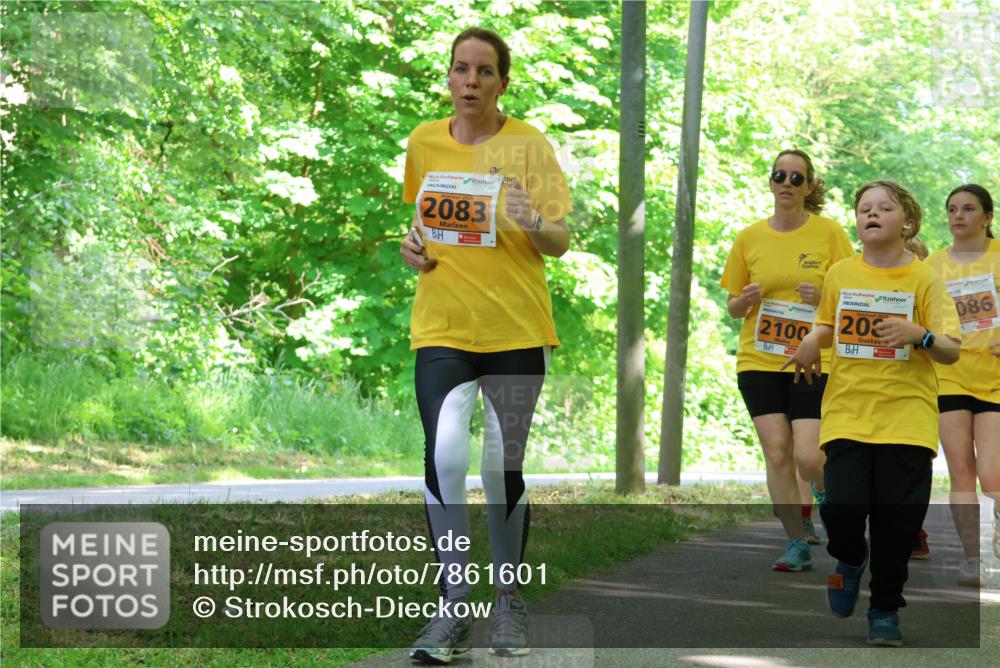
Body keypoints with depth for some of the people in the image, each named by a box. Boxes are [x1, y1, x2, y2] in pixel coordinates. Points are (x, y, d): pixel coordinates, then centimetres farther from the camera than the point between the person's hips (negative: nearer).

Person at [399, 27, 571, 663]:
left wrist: (533, 222, -28)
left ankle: (510, 603, 21)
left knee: (505, 468, 3)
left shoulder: (528, 145, -5)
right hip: (441, 327, 2)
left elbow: (561, 241, -7)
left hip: (516, 328, -2)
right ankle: (453, 608, -10)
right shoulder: (425, 142, 7)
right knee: (444, 456, -17)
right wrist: (414, 245, 4)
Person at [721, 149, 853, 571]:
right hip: (759, 359, 2)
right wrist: (745, 300, -10)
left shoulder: (829, 233, -1)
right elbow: (733, 307, 12)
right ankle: (797, 544, 8)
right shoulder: (749, 239, 6)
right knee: (777, 454, -4)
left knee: (809, 457, -11)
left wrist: (824, 297, -18)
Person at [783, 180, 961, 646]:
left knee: (896, 520, -4)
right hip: (847, 412, 2)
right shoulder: (839, 274, 8)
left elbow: (951, 351, -3)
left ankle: (886, 610, 17)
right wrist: (813, 340, 4)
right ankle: (849, 560, 22)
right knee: (842, 507, -13)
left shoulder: (923, 278, 0)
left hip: (906, 414, -1)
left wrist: (919, 334, -23)